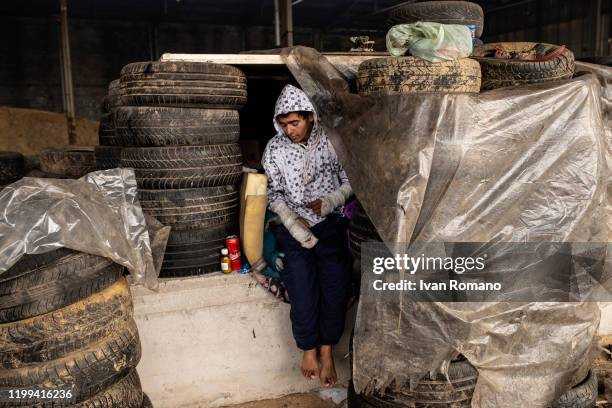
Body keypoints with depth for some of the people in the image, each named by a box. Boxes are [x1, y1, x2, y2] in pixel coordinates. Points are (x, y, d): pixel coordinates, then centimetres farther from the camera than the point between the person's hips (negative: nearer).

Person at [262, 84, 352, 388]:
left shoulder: (331, 140, -3)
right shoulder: (274, 149, -2)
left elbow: (350, 180, 4)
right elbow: (274, 194, 1)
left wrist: (331, 201, -15)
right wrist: (293, 222, -13)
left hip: (330, 223, 0)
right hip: (294, 226, 0)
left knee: (335, 287, -6)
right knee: (302, 292, -6)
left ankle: (326, 350, 14)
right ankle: (309, 349, 18)